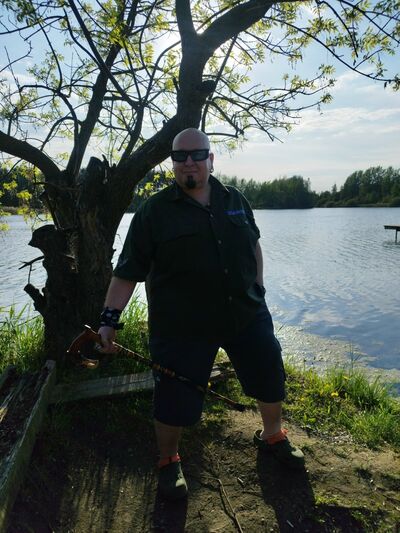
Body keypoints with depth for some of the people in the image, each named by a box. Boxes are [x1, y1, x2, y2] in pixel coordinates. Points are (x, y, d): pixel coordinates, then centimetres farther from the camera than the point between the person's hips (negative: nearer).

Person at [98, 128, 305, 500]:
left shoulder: (235, 200, 6)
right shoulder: (153, 212, -7)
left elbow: (253, 243, 21)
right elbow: (127, 271, -8)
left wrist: (258, 285, 13)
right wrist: (110, 318, -14)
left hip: (246, 313, 5)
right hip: (181, 327, -4)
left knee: (270, 376, 18)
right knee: (175, 399, 1)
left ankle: (272, 435, 48)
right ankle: (168, 461, 32)